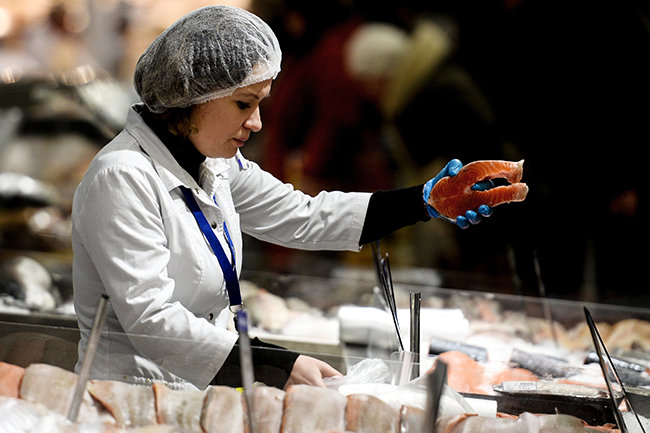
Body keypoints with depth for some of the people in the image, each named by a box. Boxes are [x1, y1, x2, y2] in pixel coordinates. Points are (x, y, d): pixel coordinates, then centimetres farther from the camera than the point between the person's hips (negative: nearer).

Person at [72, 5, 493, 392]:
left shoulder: (215, 164, 8)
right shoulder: (123, 179, -19)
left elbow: (302, 217, 18)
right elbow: (150, 320, -24)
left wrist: (423, 201, 11)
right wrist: (282, 367, -26)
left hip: (203, 385, 8)